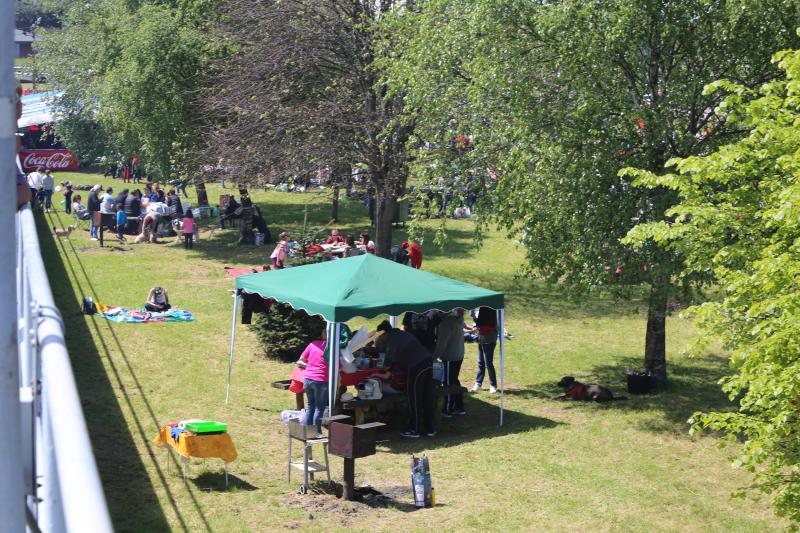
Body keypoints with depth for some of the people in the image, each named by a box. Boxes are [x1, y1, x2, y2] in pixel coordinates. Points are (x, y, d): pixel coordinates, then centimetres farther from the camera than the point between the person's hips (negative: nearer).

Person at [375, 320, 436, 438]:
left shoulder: (392, 340, -8)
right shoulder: (403, 334, 19)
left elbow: (389, 360, -9)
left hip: (416, 367, -9)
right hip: (427, 361, 9)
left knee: (414, 400, 2)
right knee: (428, 398, 13)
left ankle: (414, 430, 8)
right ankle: (431, 429, 19)